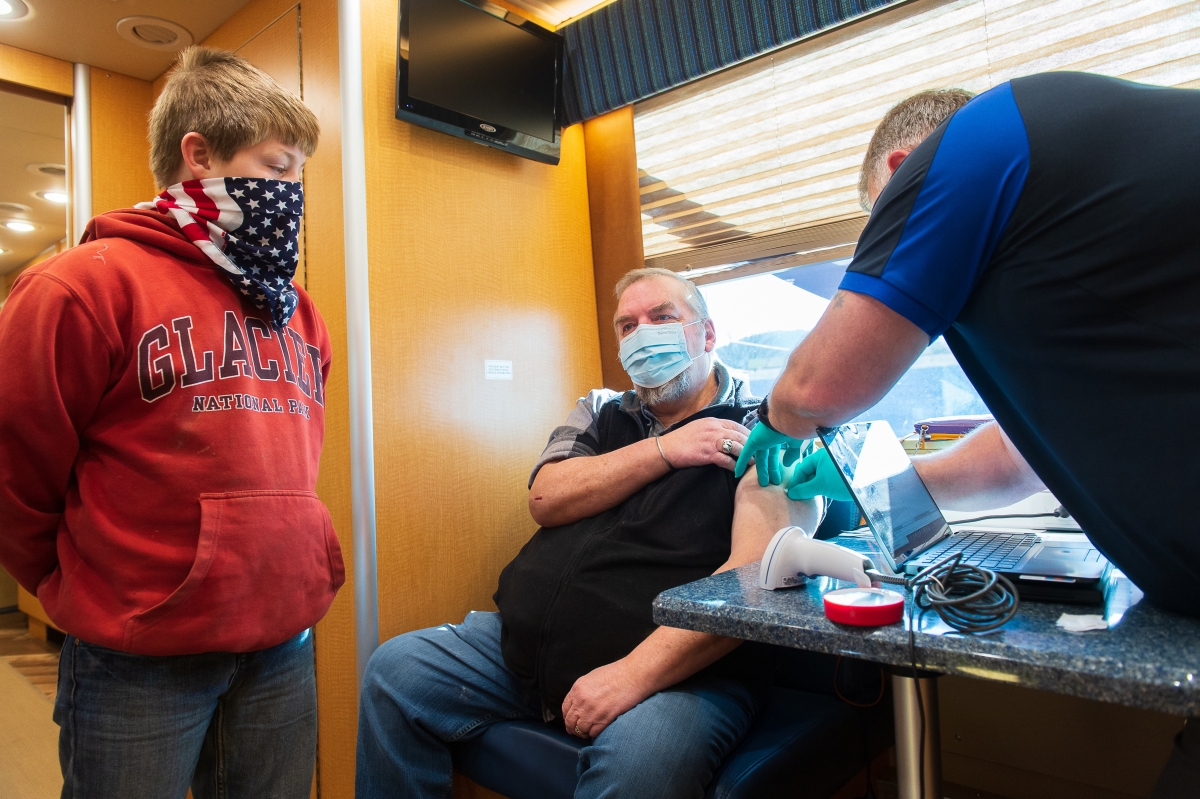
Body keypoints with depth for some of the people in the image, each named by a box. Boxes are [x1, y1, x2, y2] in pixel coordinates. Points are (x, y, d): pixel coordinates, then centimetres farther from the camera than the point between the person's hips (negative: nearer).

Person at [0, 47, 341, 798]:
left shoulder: (296, 309, 8)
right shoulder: (91, 282, -10)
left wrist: (279, 570, 14)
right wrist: (91, 592, 4)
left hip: (286, 645, 5)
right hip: (139, 662, -5)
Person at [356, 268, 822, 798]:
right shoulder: (598, 414, 17)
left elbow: (760, 572, -15)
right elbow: (546, 500, 1)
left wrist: (636, 672, -23)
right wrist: (662, 450, -7)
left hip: (676, 668, -5)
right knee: (395, 669, -5)